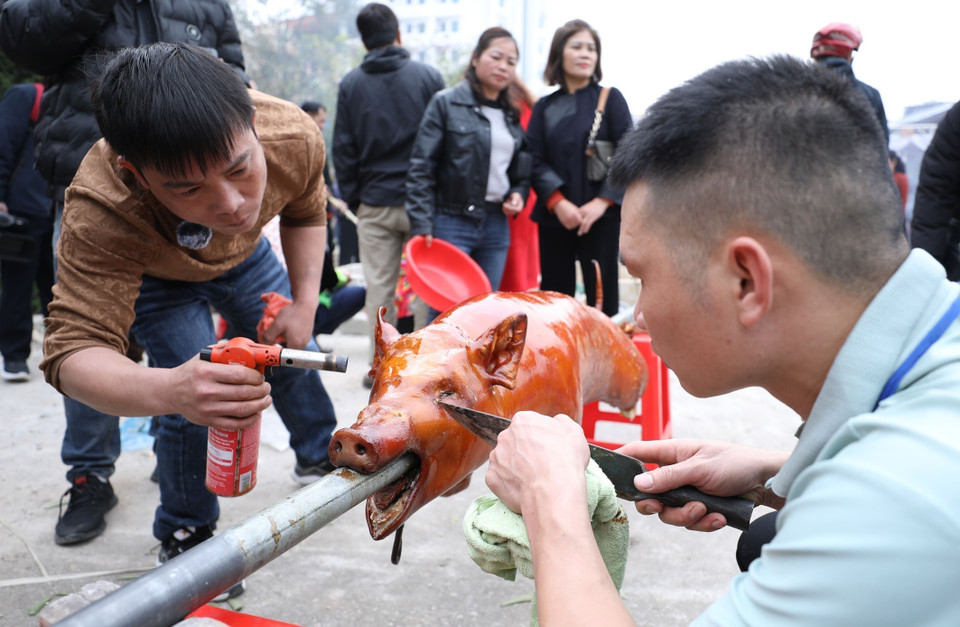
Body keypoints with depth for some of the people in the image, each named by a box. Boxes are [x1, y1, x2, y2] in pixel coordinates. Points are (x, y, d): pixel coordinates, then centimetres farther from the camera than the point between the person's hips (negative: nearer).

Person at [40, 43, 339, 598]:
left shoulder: (296, 136, -36)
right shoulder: (100, 215, -46)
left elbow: (306, 212, -12)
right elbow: (73, 351, -48)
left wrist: (304, 304, -17)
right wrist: (167, 390, -67)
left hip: (246, 257, 4)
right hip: (156, 278, -3)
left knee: (295, 353, 13)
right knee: (194, 406, -15)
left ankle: (322, 457, 42)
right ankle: (185, 536, 11)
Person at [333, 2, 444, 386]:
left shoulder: (350, 84, 3)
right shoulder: (428, 76, -1)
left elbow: (342, 148, 4)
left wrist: (352, 199, 11)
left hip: (374, 202, 1)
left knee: (379, 287, 7)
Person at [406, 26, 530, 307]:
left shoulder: (512, 114, 15)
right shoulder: (446, 103, -2)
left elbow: (521, 170, 23)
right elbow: (421, 167, -7)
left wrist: (518, 193, 0)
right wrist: (422, 225, -15)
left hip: (496, 224, 6)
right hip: (452, 223, -6)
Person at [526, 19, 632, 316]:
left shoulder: (610, 98, 5)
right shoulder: (544, 107, 11)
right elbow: (535, 160, 2)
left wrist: (602, 202, -13)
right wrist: (558, 202, -14)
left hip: (601, 216, -2)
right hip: (553, 216, 2)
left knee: (601, 294, -2)